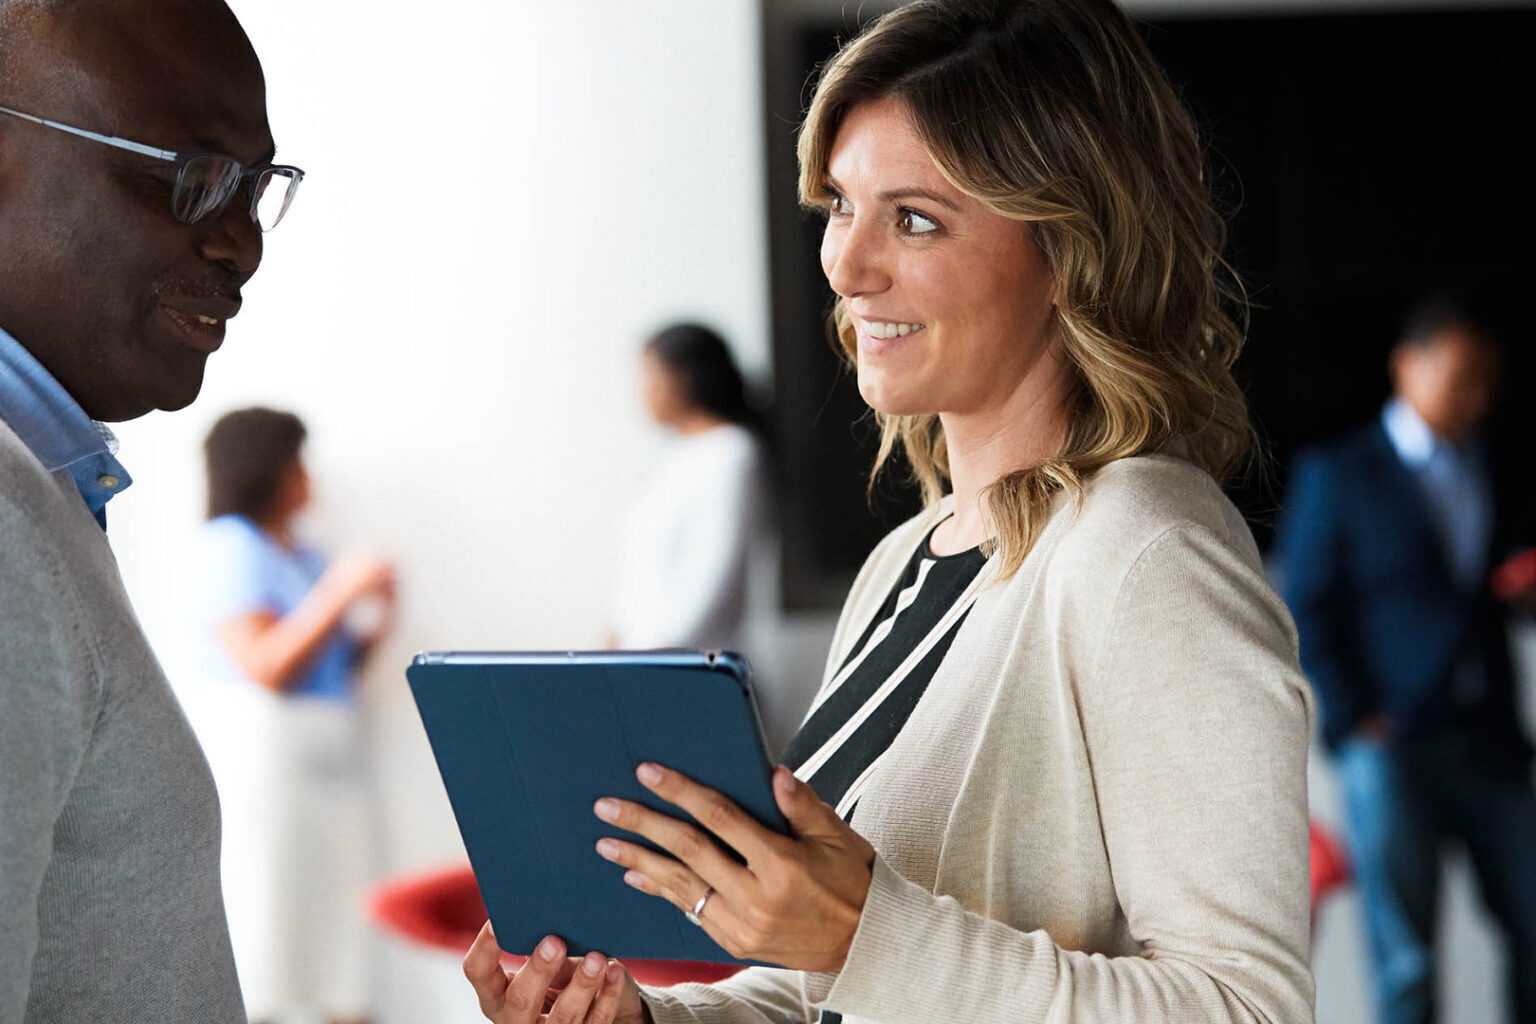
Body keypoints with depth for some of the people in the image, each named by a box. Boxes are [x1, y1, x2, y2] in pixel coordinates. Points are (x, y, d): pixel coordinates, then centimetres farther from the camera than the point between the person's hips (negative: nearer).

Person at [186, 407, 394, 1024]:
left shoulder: (300, 554, 18)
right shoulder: (230, 548, -8)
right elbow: (267, 665, -17)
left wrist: (374, 626, 4)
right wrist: (340, 592, -16)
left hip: (327, 761, 9)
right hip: (258, 755, -9)